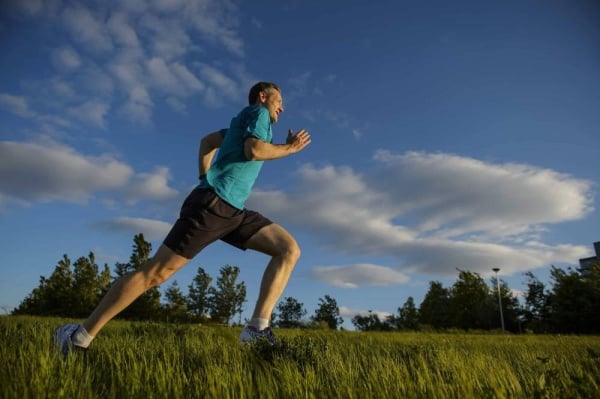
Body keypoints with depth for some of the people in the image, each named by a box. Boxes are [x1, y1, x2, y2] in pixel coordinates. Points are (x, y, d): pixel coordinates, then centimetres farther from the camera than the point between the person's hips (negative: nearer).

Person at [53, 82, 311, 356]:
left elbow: (207, 141, 33)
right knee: (156, 272, -8)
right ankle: (81, 335, 6)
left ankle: (257, 328, -11)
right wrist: (289, 148, -2)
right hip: (212, 205, -9)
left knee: (290, 250, -2)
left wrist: (206, 178, 24)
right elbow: (254, 151, -16)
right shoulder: (258, 112, 3)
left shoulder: (247, 122, 29)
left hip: (232, 210, 9)